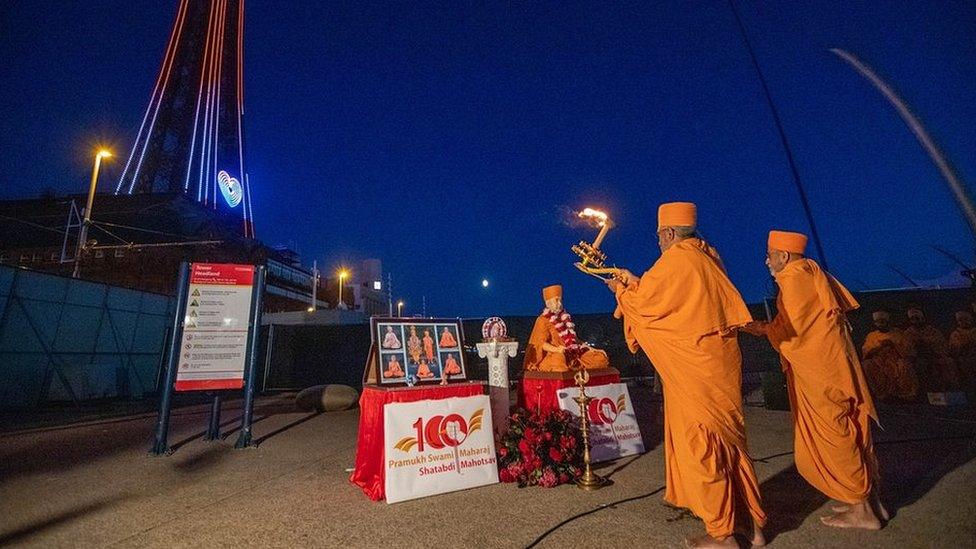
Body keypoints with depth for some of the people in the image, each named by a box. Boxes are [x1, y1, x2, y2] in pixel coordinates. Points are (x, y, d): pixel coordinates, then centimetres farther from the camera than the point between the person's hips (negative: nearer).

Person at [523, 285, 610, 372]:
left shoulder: (565, 316, 18)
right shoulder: (543, 320, -1)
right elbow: (541, 343, -11)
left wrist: (588, 348, 13)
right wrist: (555, 349, -29)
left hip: (573, 351, 7)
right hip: (555, 354, -7)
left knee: (600, 358, -8)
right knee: (558, 359, -42)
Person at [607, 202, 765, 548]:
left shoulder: (675, 260, -16)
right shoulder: (707, 257, 10)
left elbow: (642, 304, -9)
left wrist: (623, 290, 9)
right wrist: (635, 283, 21)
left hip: (696, 372, -9)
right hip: (720, 364, 9)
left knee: (701, 446, 5)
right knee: (728, 441, 18)